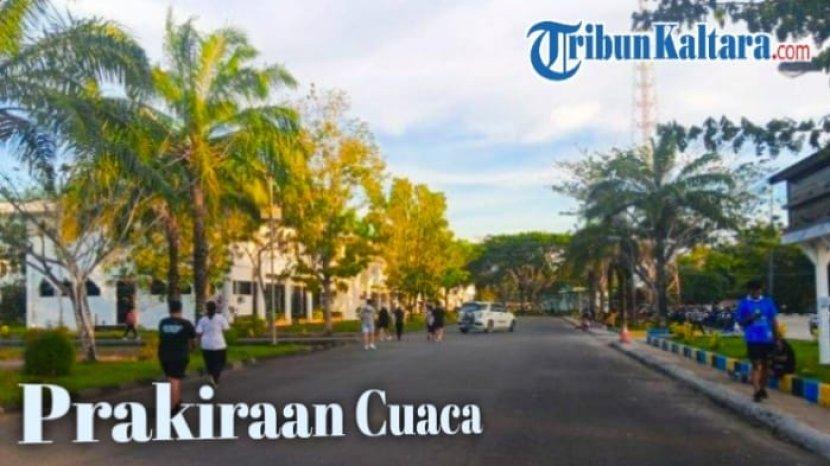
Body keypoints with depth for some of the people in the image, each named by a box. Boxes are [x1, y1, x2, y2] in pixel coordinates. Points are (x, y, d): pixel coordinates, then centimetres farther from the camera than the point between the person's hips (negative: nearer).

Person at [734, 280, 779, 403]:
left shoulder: (768, 302, 6)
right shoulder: (744, 303, -1)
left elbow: (773, 320, 10)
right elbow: (740, 321, 1)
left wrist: (777, 338, 8)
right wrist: (750, 318, -18)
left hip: (767, 338, 3)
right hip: (753, 339, -3)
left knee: (765, 364, 12)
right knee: (756, 365, -9)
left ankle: (762, 389, 27)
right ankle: (757, 391, -10)